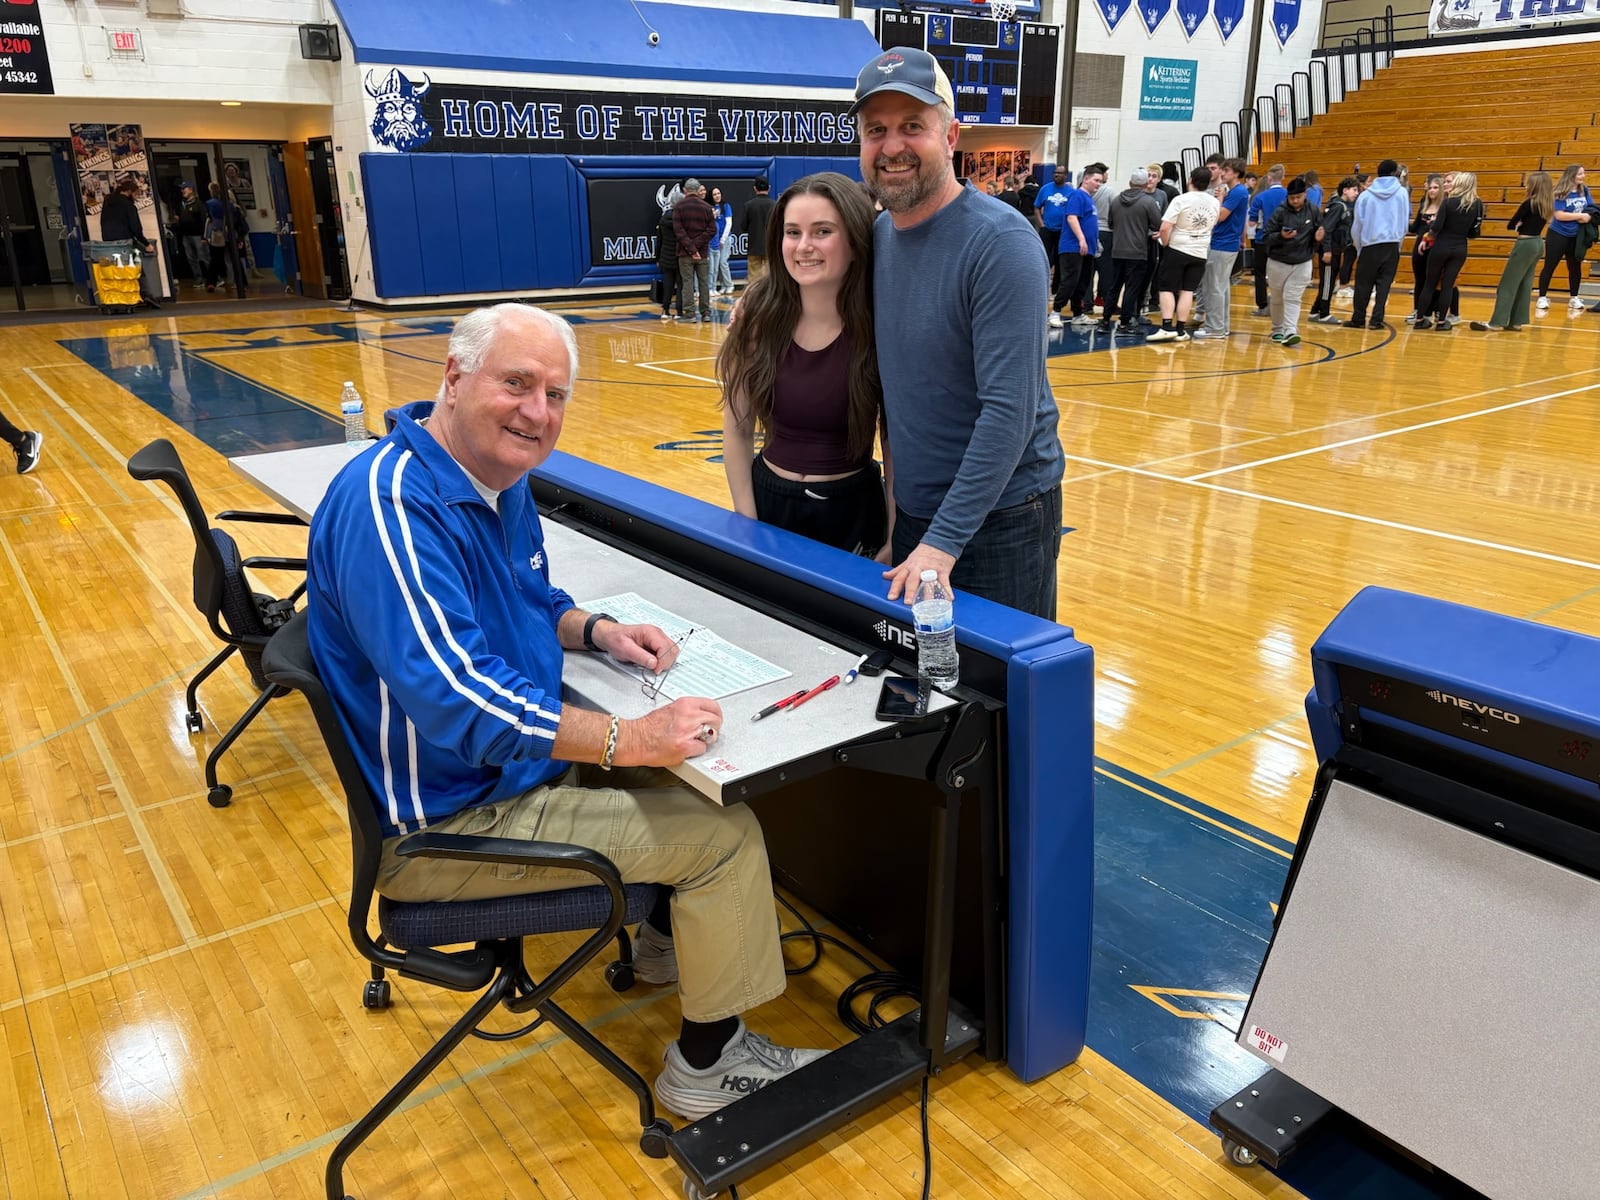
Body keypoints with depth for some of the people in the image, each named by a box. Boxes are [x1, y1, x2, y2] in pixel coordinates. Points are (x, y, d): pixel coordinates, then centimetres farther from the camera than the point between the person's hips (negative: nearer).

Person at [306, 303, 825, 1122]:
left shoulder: (500, 476, 2)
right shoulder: (391, 503, -28)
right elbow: (455, 698, -36)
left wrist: (599, 632, -1)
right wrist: (629, 739, -34)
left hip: (519, 754, 10)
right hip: (448, 823, -10)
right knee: (726, 833, -10)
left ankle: (671, 938, 40)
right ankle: (709, 1065, 10)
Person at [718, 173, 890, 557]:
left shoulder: (879, 324, -15)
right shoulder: (759, 315, -10)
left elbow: (897, 442, -7)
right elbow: (738, 429, -2)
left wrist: (895, 541, -8)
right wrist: (747, 525, -3)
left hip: (853, 510, -2)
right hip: (769, 499, 2)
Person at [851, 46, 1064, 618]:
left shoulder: (1002, 243, -18)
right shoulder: (877, 235, 3)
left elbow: (1009, 408, -23)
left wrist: (944, 540, -25)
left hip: (999, 520, -6)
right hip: (911, 512, 6)